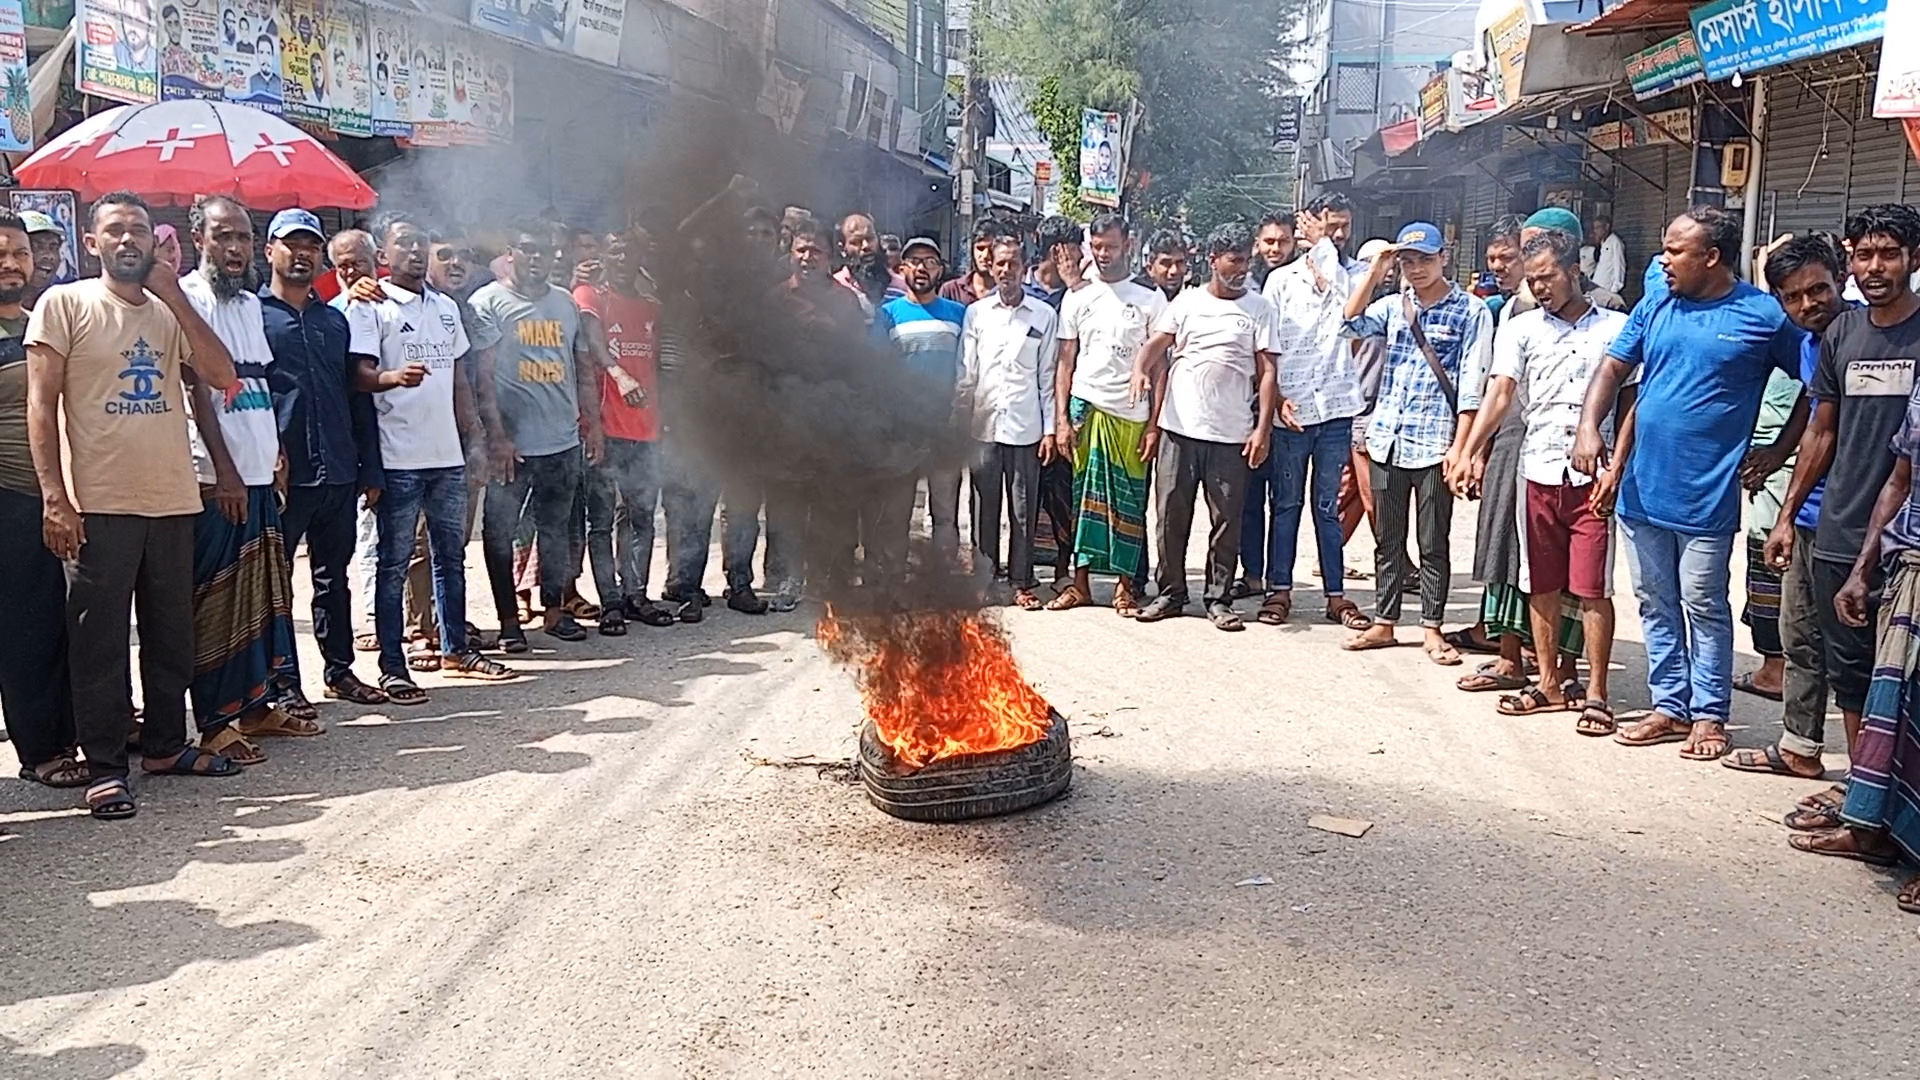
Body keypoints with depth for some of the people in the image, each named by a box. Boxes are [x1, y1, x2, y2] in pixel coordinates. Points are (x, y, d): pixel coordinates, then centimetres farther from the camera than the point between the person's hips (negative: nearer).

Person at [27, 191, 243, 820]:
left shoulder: (170, 310, 13)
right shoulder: (64, 304, 1)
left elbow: (222, 376, 0)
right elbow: (42, 404, -4)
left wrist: (174, 296, -4)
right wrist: (54, 496, -12)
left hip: (173, 502, 5)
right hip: (98, 506, -4)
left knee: (172, 634, 12)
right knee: (99, 642, -1)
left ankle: (165, 745, 26)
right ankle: (105, 767, 7)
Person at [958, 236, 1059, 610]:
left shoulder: (1044, 315, 4)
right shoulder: (976, 313, 8)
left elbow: (1048, 376, 4)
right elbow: (965, 373, 7)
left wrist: (1050, 429, 0)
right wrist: (960, 422, 0)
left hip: (1025, 428, -1)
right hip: (983, 426, 1)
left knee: (1023, 508, 2)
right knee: (984, 505, 6)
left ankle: (1022, 582, 10)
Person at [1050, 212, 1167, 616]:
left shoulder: (1150, 297, 3)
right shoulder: (1077, 298, 10)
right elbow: (1065, 363, 10)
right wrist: (1061, 419, 1)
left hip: (1131, 415, -2)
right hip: (1085, 406, 2)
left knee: (1129, 501, 1)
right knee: (1084, 496, 4)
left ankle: (1126, 585, 10)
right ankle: (1080, 582, 11)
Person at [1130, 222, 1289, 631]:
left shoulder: (1258, 308, 5)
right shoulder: (1187, 302, 8)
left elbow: (1266, 371, 2)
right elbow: (1156, 345, 1)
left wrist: (1263, 428, -7)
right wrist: (1139, 369, -23)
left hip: (1232, 434, -1)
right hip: (1179, 428, 1)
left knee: (1226, 521, 3)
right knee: (1171, 516, 5)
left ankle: (1218, 598, 14)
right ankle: (1170, 593, 17)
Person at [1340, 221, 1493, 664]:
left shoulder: (1471, 311, -1)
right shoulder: (1394, 306, 13)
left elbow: (1471, 385, -6)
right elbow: (1352, 323, -4)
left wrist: (1459, 446, -12)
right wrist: (1375, 273, -8)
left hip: (1434, 444, -4)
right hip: (1386, 440, 4)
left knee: (1434, 544, 4)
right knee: (1388, 540, 11)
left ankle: (1431, 630, 12)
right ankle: (1384, 623, 19)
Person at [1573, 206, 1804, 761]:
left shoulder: (1763, 316, -6)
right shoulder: (1655, 308, 7)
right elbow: (1613, 368, 7)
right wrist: (1589, 428, -9)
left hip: (1705, 496, -5)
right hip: (1643, 488, 5)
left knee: (1704, 607, 3)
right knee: (1656, 604, 12)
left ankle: (1709, 715, 15)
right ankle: (1669, 706, 24)